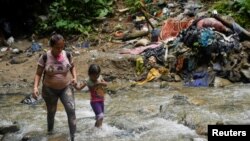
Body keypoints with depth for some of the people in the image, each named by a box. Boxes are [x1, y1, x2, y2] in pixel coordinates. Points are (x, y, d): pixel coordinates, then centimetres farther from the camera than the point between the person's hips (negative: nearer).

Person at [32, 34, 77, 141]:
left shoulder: (67, 55, -9)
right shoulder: (44, 57, -16)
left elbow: (72, 67, 10)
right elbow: (38, 74, -8)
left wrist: (74, 77, -7)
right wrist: (35, 87, -22)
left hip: (66, 88, 1)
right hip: (49, 89, -1)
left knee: (71, 110, -15)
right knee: (51, 112, 16)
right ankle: (50, 132, 42)